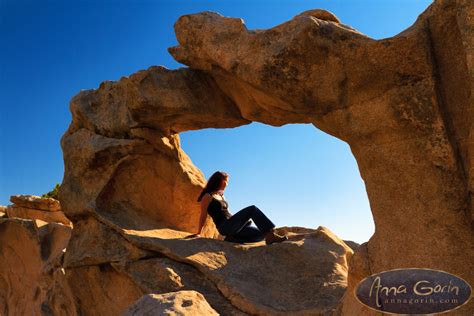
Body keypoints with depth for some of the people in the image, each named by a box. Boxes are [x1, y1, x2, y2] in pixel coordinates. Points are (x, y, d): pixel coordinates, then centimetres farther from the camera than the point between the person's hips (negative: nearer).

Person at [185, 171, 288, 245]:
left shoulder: (221, 196, 26)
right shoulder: (208, 196, 1)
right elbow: (203, 216, 1)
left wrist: (244, 220, 19)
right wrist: (198, 233, 3)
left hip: (233, 226, 8)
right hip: (224, 227, -8)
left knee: (260, 234, -10)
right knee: (252, 209, -22)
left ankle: (233, 238, -8)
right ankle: (270, 235, -30)